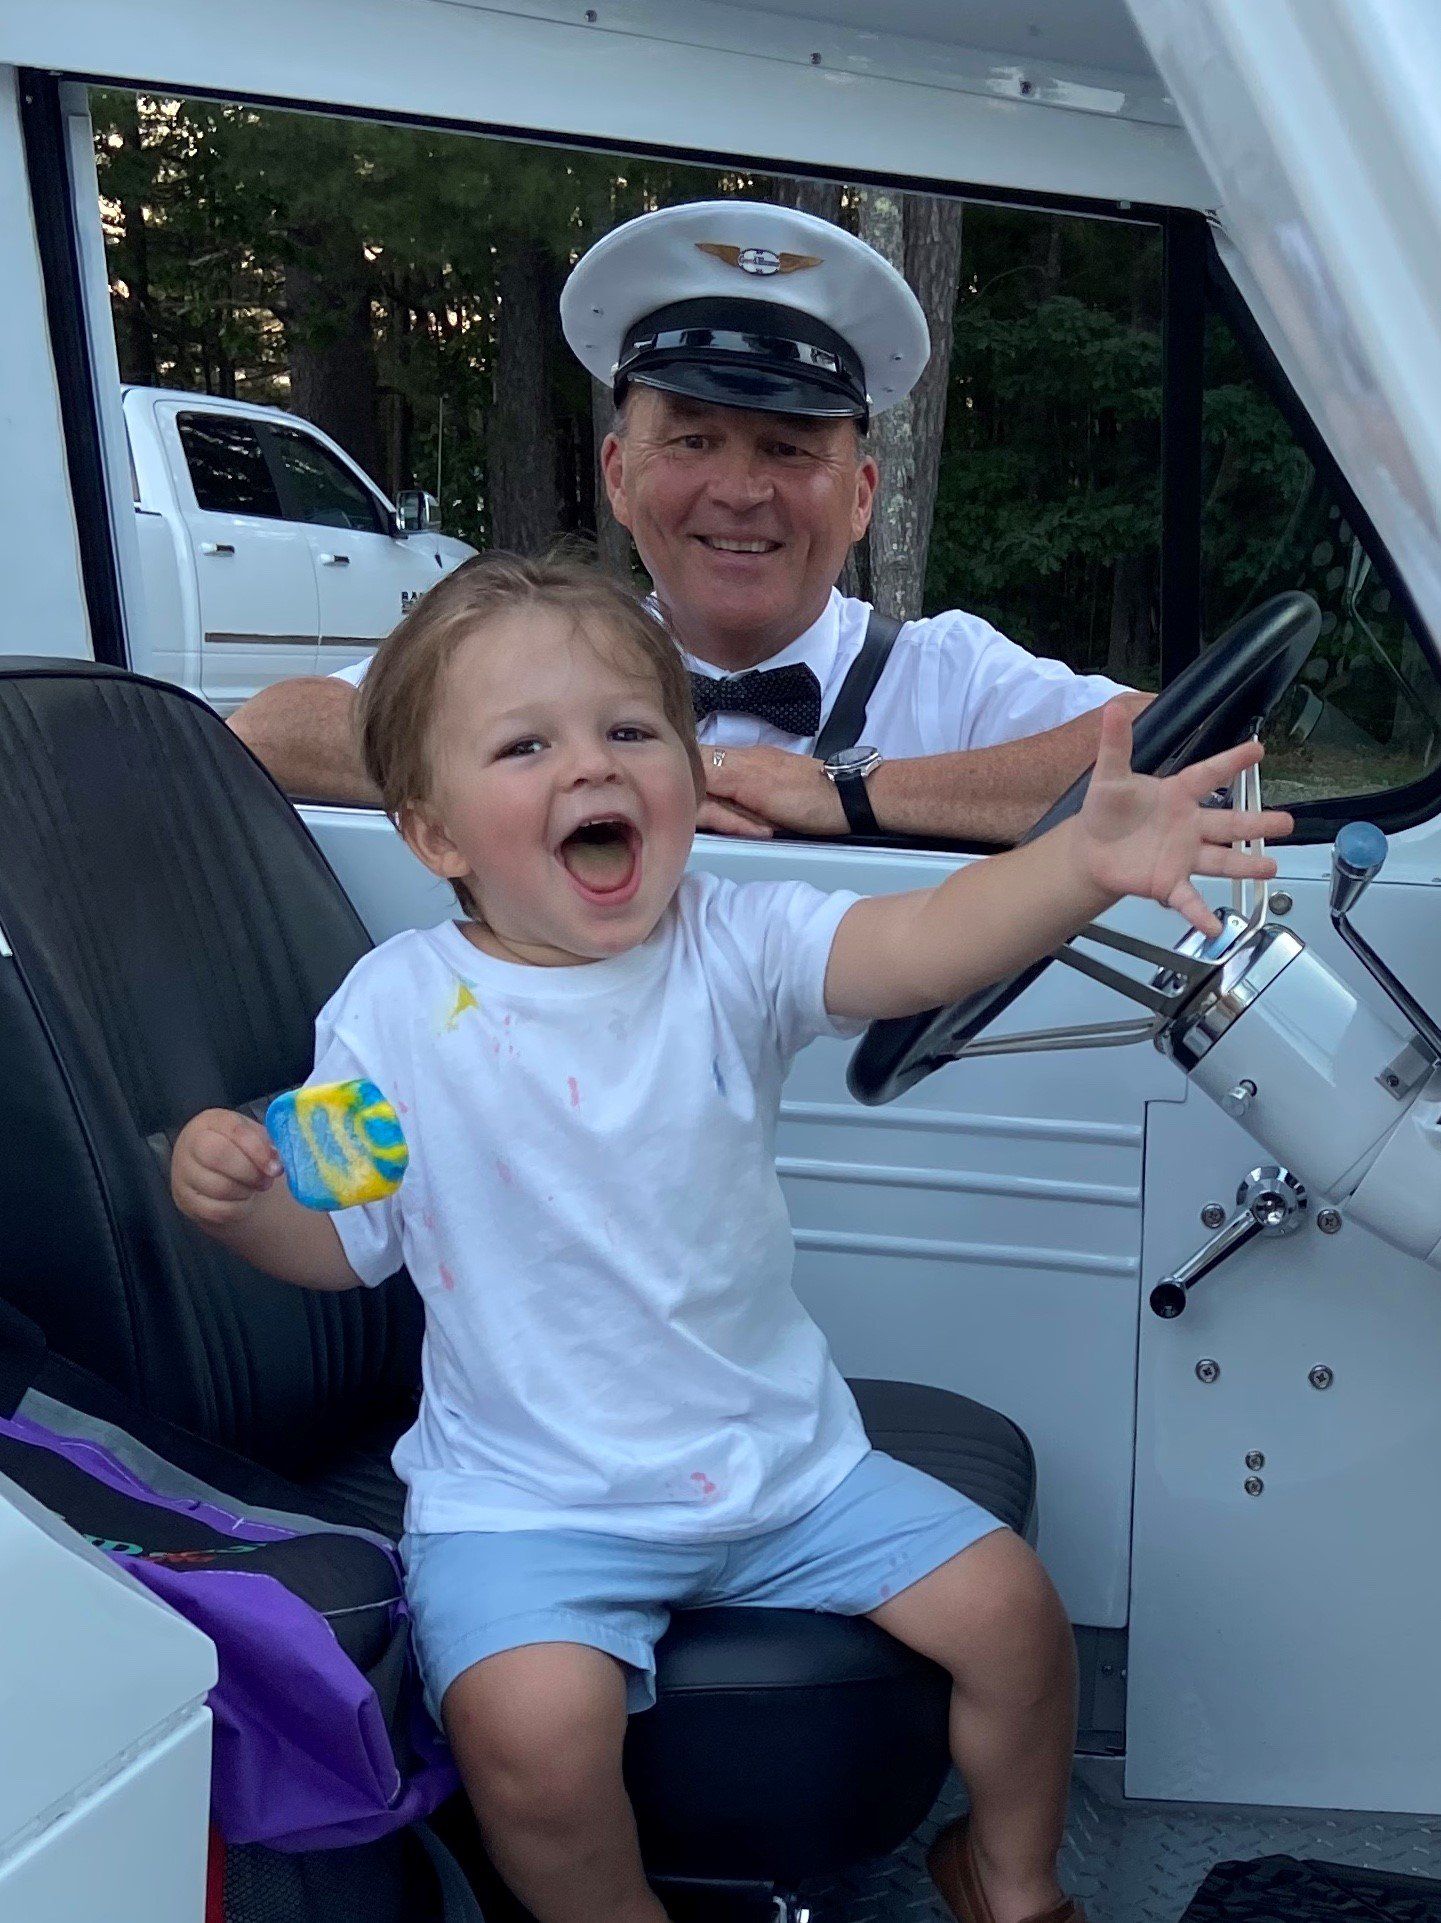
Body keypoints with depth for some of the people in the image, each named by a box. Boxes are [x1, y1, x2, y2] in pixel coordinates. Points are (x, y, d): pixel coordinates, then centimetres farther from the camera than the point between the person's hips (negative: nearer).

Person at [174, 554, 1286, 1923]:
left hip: (781, 1455, 3)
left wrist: (1083, 862, -44)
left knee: (1005, 1605, 1)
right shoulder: (396, 1010, -8)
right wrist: (232, 1197, -20)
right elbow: (337, 1244, 1)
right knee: (531, 1720, -27)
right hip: (528, 1494, -2)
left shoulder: (731, 949, -7)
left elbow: (920, 944, -25)